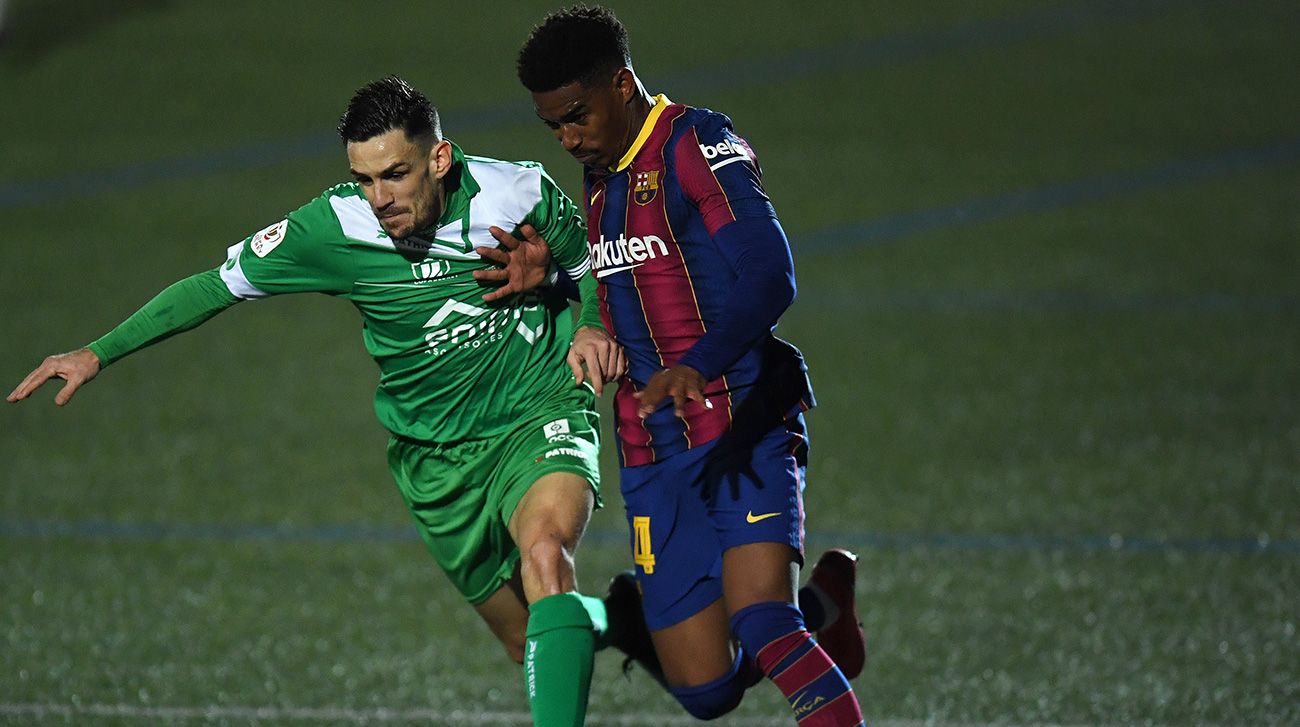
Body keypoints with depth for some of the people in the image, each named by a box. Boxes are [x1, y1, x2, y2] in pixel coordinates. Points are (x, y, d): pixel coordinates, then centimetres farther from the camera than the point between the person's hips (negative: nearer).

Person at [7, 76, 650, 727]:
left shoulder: (517, 193, -16)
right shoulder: (333, 228, -16)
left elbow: (592, 264, 4)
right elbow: (218, 284, -4)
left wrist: (593, 327, -17)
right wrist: (98, 353, -7)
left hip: (541, 417, -3)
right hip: (437, 459, 3)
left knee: (544, 550, -34)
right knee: (531, 643, 8)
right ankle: (615, 619, 42)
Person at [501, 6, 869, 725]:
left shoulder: (699, 145, -10)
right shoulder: (598, 178, 16)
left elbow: (769, 278, -24)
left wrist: (698, 367, -40)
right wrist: (550, 271, 12)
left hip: (744, 432, -8)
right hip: (654, 455, 8)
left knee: (759, 626, -29)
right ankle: (819, 610, 30)